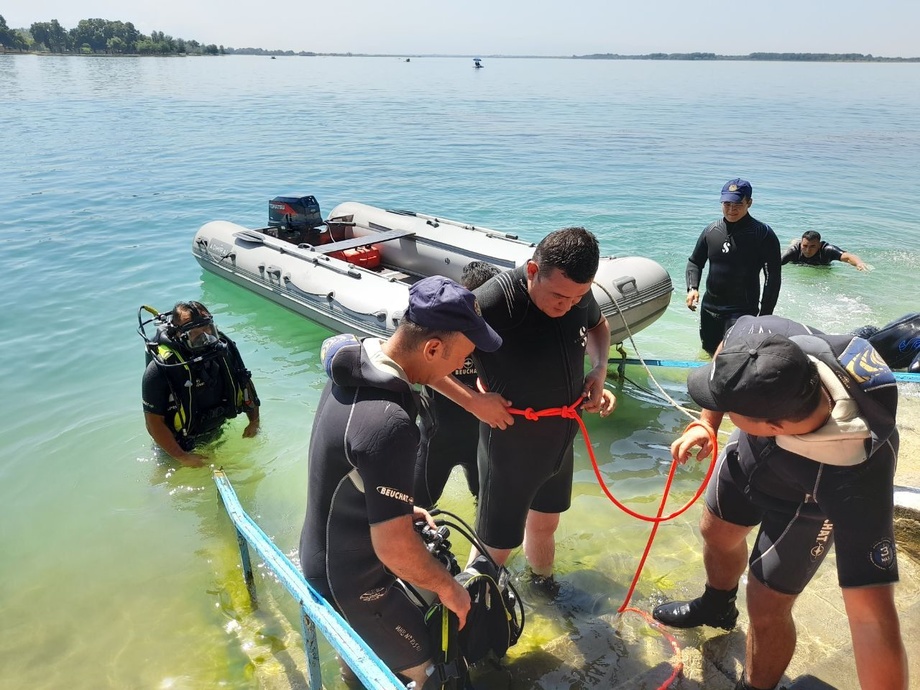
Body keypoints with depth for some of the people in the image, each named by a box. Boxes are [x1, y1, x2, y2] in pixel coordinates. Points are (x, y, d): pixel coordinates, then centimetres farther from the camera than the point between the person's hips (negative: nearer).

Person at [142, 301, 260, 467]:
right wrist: (182, 457, -23)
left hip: (217, 436, 4)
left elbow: (244, 383, -1)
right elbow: (153, 422, -25)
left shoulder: (223, 348, -19)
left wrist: (254, 421, -3)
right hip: (179, 444, -4)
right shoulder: (161, 368, -31)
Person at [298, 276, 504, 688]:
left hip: (323, 554, 9)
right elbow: (393, 546, -32)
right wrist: (448, 588, -15)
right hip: (350, 578, -9)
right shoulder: (389, 423, -38)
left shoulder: (357, 362, -9)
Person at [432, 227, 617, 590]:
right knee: (496, 546, 10)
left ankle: (543, 586, 56)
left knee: (544, 524, 28)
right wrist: (474, 401, -26)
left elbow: (597, 325, 13)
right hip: (510, 447, -6)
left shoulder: (577, 292, -11)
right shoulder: (490, 305, -32)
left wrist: (599, 370, -4)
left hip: (562, 439, 6)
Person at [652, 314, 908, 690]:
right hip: (749, 452, 5)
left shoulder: (853, 481, -47)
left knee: (765, 608, 0)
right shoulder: (765, 340, -39)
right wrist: (706, 423, -17)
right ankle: (716, 606, 60)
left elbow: (873, 617, -45)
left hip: (805, 502, -5)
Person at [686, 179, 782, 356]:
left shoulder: (763, 234, -9)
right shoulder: (711, 230, 4)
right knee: (709, 352, 16)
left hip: (743, 310, -5)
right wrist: (692, 288, -6)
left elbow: (773, 277, -8)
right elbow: (695, 262, 14)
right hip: (709, 307, 5)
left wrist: (764, 315, -12)